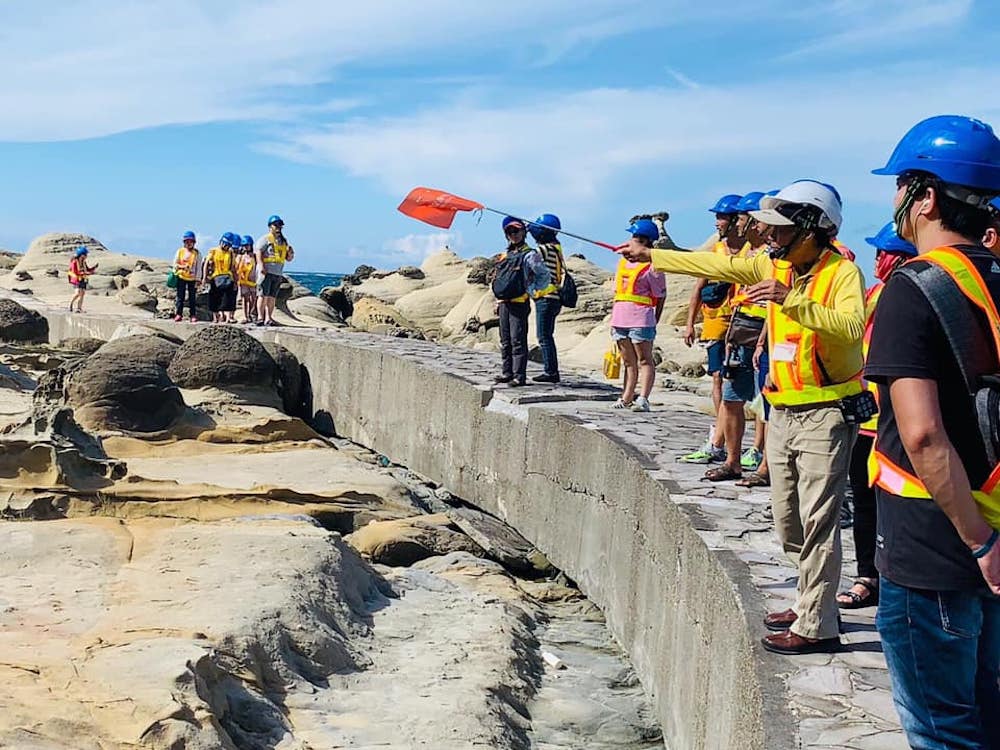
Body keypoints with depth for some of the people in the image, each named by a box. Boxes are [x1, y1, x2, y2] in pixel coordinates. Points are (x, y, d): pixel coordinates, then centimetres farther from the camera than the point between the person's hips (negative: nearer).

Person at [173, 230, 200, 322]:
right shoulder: (180, 251, 5)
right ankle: (178, 314, 4)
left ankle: (193, 315, 6)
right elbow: (175, 264, 6)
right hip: (181, 277, 1)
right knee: (180, 296, 0)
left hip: (192, 278, -1)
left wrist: (197, 280, -5)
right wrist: (182, 267, -15)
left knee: (192, 297, 2)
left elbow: (198, 267, 1)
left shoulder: (197, 253, 2)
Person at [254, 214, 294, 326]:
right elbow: (258, 252, -11)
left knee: (272, 297, 5)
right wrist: (261, 266, -23)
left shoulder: (284, 242, 21)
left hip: (278, 273, 6)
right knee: (263, 295, -9)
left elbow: (288, 259, 24)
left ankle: (268, 318, 7)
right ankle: (260, 318, -9)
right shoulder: (265, 239, 1)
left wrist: (290, 253, 2)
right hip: (266, 271, -6)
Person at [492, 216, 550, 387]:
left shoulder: (529, 254, -5)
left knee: (518, 341, -9)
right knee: (505, 341, 12)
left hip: (519, 304, -8)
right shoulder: (504, 255, 17)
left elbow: (544, 276, -8)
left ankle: (519, 376, -9)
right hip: (504, 304, 8)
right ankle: (506, 372, 20)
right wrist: (498, 301, 19)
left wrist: (531, 291, -8)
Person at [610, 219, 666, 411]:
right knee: (628, 362, 13)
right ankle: (627, 398, 17)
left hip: (641, 320, -7)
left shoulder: (651, 266, -5)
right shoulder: (623, 262, 16)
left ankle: (643, 399, -7)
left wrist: (654, 323, -6)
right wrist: (613, 319, 16)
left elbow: (660, 297, -4)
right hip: (620, 319, 7)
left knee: (644, 360, -4)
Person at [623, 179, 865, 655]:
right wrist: (650, 257, 18)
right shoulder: (773, 265, 8)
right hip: (782, 413, 8)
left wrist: (790, 299, -37)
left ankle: (816, 627, -1)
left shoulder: (842, 272, -14)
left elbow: (850, 326, -30)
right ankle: (814, 604, 28)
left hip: (825, 415, -8)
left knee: (817, 522, -7)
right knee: (787, 523, 15)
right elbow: (715, 266, 15)